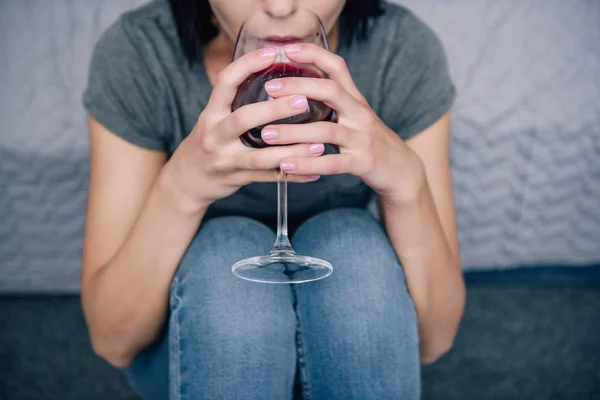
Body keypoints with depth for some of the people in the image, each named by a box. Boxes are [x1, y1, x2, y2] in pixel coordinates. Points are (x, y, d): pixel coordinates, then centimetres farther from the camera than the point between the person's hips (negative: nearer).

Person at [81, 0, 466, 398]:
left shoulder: (406, 50, -19)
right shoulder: (135, 54, -21)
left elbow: (433, 337, -19)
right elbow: (114, 339, -21)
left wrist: (404, 176, -36)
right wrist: (182, 185, -37)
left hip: (338, 343, 1)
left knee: (351, 247, -29)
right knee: (229, 258, -30)